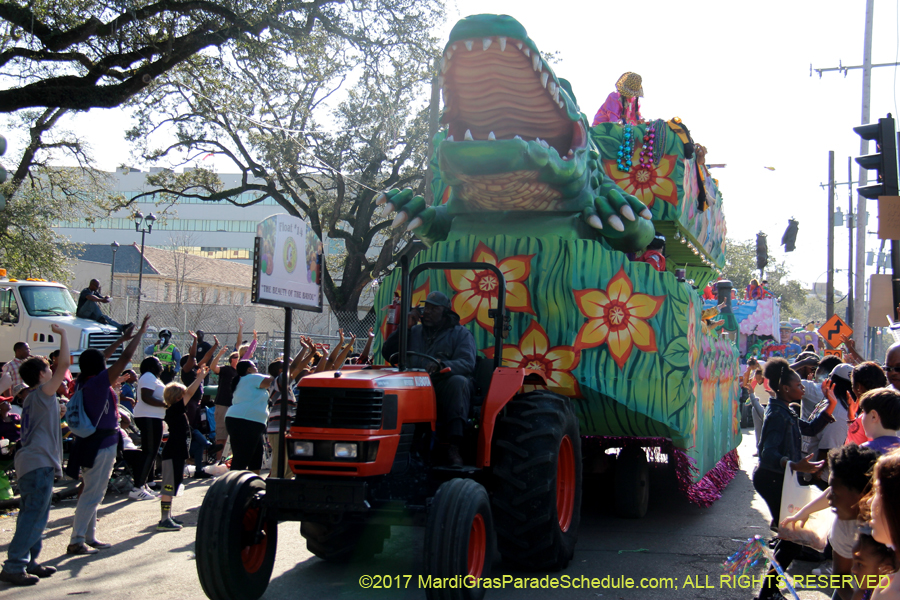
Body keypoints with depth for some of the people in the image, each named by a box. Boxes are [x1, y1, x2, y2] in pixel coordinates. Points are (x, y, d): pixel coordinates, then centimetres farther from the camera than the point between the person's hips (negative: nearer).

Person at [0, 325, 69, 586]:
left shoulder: (32, 397, 18)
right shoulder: (43, 393, -8)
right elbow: (64, 364, -16)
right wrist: (62, 334, -8)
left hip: (31, 463, 10)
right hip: (39, 464, -10)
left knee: (35, 516, 15)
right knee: (32, 517, -10)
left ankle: (29, 562, 20)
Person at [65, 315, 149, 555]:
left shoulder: (83, 381, 5)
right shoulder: (99, 382, -17)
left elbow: (101, 357, 21)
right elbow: (125, 358, -17)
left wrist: (122, 338, 28)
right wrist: (140, 333, -7)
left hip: (93, 442, 9)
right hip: (101, 443, -9)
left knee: (93, 492, 16)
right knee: (92, 494, -5)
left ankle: (89, 536, 23)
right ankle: (76, 541, -3)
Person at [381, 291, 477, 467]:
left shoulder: (461, 334, 11)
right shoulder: (415, 332, 24)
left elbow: (467, 364, -8)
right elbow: (387, 353, 15)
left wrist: (440, 365, -28)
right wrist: (405, 327, 5)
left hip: (444, 391, -2)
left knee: (458, 381, -37)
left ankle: (453, 447, -42)